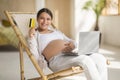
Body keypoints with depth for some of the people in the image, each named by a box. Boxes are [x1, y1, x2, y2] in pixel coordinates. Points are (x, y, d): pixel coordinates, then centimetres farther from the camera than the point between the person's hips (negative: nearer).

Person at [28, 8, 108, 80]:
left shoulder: (57, 32, 29)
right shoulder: (35, 34, 12)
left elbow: (71, 42, 27)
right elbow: (35, 57, -1)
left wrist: (72, 44, 2)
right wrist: (31, 38, -11)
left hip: (70, 55, 7)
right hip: (56, 60, -7)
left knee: (100, 57, -17)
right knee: (86, 59, -33)